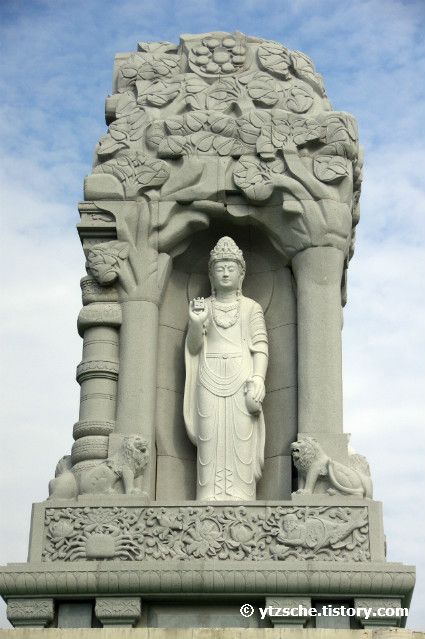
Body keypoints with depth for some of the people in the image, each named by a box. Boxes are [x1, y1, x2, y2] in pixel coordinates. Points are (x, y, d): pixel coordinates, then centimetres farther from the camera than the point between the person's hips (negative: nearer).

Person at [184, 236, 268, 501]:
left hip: (242, 379, -1)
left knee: (240, 439, -8)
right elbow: (193, 347, 8)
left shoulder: (252, 307, 13)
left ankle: (239, 497, -10)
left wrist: (258, 378, -12)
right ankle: (211, 498, -9)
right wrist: (195, 323, -13)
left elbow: (261, 347, 4)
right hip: (209, 379, 1)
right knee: (210, 440, -7)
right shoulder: (202, 306, 16)